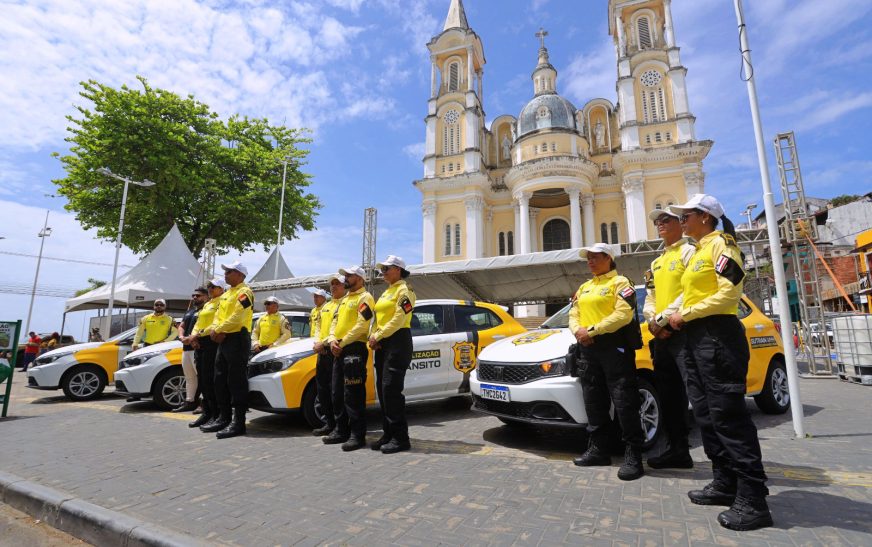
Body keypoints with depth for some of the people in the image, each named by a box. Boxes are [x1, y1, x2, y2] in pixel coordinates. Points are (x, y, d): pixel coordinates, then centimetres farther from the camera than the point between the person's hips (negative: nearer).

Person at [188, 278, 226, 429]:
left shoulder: (222, 302, -3)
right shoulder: (206, 304, 25)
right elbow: (198, 322, 21)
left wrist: (199, 334, -17)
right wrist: (194, 336, 2)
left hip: (211, 341, -9)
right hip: (199, 343, 9)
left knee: (210, 379, -12)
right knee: (202, 379, 9)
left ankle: (216, 415, -7)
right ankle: (206, 413, 18)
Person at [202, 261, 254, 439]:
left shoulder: (244, 292, -10)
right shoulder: (226, 294, 22)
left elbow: (236, 318, -19)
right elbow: (218, 315, 17)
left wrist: (218, 330, -11)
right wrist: (215, 329, -2)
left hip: (238, 339, -10)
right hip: (224, 340, 10)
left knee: (237, 382, -8)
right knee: (220, 380, 13)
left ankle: (238, 422, -4)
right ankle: (224, 418, 23)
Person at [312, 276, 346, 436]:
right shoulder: (325, 306, 22)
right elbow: (318, 327, 22)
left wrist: (324, 343, -17)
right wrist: (317, 342, 3)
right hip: (323, 352, 9)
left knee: (337, 391, -8)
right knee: (322, 389, 13)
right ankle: (329, 423, 26)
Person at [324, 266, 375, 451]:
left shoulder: (364, 297, -5)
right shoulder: (345, 300, 23)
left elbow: (362, 325, -17)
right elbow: (335, 322, 19)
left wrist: (343, 342, -15)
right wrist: (333, 340, 0)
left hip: (355, 349, -10)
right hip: (339, 350, 10)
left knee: (354, 394, -9)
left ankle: (358, 435, -3)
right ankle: (341, 431, 24)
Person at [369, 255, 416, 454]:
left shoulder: (404, 290, -5)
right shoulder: (386, 292, 22)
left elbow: (398, 319, -15)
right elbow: (378, 318, 20)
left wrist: (378, 336, -13)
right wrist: (373, 337, 2)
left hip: (398, 341, -9)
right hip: (382, 344, 9)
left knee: (391, 389, -12)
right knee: (382, 390, 8)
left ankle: (400, 438, -4)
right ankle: (388, 434, 16)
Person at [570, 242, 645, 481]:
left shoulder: (620, 282, -2)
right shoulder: (584, 288, 21)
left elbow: (624, 314, -16)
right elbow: (573, 315, 16)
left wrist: (593, 330, -19)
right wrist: (578, 330, -6)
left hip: (614, 345, -8)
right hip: (588, 348, 8)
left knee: (624, 403, -5)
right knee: (594, 402, 12)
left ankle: (633, 456, 3)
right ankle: (598, 449, 23)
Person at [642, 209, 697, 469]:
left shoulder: (689, 251, -2)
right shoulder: (656, 263, 23)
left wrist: (663, 318, -15)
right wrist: (652, 319, 0)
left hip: (683, 331, -8)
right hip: (661, 334, 8)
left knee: (685, 391, -8)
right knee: (666, 391, 11)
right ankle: (676, 448, 21)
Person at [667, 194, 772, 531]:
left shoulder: (720, 244, -6)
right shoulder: (697, 253, 21)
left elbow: (730, 292, -17)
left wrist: (685, 314, -14)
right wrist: (679, 318, 10)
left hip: (718, 336, -10)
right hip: (695, 339, 10)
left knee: (729, 417, -8)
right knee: (706, 414, 11)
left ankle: (753, 500, 1)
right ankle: (725, 484, 21)